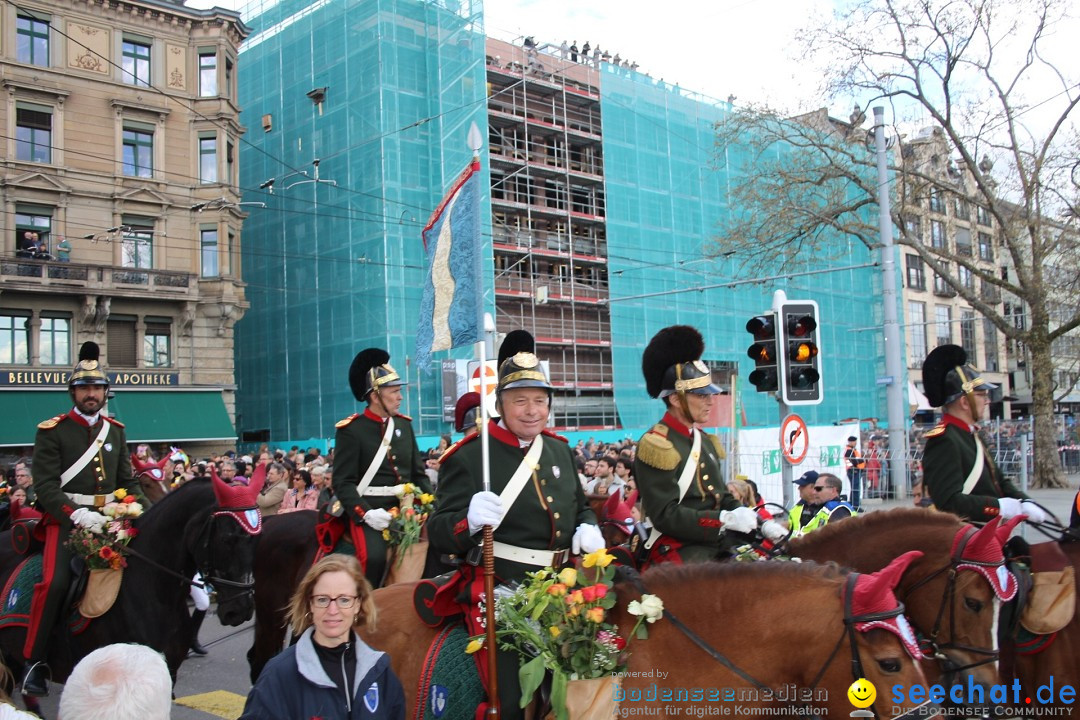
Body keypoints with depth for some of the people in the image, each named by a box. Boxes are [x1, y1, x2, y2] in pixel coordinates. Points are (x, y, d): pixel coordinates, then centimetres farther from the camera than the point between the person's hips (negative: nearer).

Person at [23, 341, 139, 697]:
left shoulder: (115, 430, 15)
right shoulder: (52, 431, -1)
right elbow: (45, 486, -10)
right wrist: (78, 515, -23)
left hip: (110, 519, 5)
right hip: (66, 519, -5)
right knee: (55, 581, -23)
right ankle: (35, 662, -8)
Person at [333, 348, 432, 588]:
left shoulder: (404, 424, 13)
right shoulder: (351, 430, -5)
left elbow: (418, 472, 16)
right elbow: (342, 482, -9)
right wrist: (366, 513, -23)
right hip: (369, 511, -6)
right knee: (374, 557, -27)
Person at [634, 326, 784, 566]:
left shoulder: (705, 441, 15)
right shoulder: (656, 445, -12)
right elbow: (665, 516, -18)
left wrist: (761, 524, 5)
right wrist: (724, 519, -24)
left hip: (716, 544, 9)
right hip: (676, 554, -9)